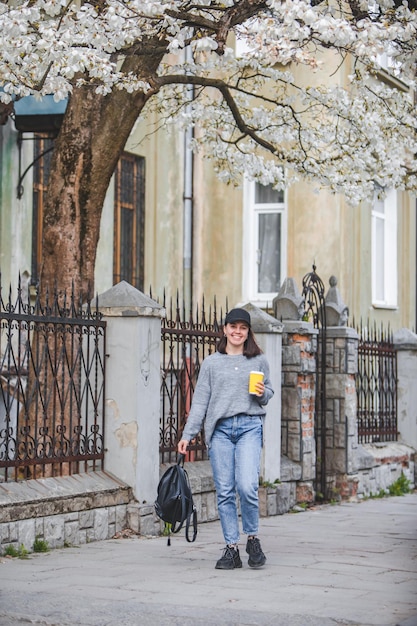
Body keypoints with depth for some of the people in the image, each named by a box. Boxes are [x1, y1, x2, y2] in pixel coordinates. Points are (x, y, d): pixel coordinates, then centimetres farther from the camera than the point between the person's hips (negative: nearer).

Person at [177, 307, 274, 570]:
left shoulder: (259, 360, 11)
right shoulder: (211, 363, 12)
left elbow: (269, 391, 19)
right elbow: (200, 400, 11)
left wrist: (262, 393, -5)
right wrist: (188, 434, 5)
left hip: (249, 427, -1)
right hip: (220, 429, 1)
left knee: (247, 486, -15)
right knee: (225, 491, 0)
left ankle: (253, 538, 6)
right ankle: (232, 548, 6)